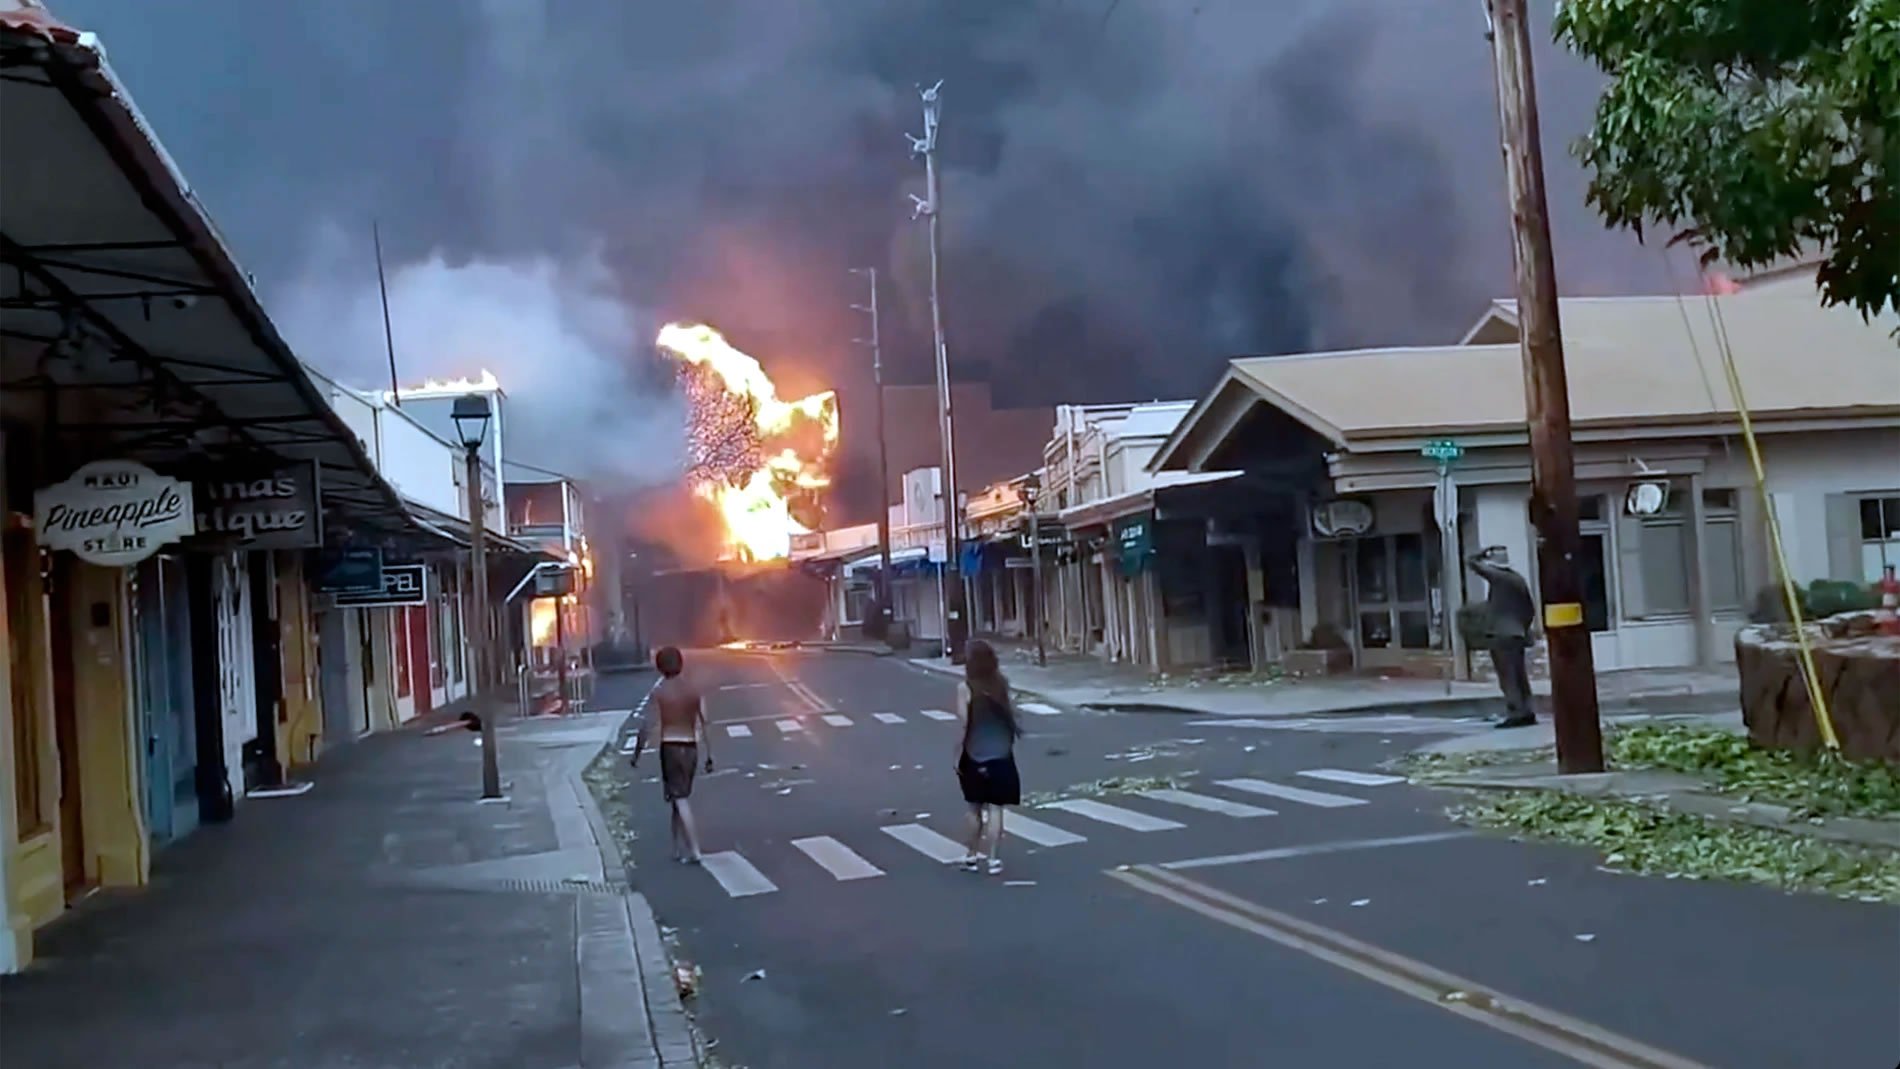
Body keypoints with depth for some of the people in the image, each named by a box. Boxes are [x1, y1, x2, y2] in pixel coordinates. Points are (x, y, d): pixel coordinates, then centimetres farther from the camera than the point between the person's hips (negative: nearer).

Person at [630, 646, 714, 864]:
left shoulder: (659, 692, -8)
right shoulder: (694, 690, 3)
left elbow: (647, 726, -8)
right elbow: (704, 724, 2)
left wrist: (637, 754, 1)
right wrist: (709, 755, 6)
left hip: (670, 747, -4)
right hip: (691, 747, 4)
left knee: (680, 800, -4)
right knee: (681, 797, 16)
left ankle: (694, 851, -10)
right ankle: (678, 849, 20)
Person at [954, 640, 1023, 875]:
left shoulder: (965, 688, -11)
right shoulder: (1001, 683, -2)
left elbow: (963, 725, -11)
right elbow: (1011, 713, 5)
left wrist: (957, 756, -5)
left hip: (974, 756, -1)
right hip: (1001, 755, 1)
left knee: (975, 808, 14)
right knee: (995, 808, 3)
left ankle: (972, 855, 23)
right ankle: (992, 858, 0)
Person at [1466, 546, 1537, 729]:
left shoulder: (1497, 576, -10)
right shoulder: (1518, 579, 12)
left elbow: (1472, 562, -8)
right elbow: (1530, 607, 16)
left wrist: (1485, 551, 7)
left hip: (1501, 634, -8)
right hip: (1517, 634, 8)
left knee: (1508, 677, -7)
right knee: (1519, 676, 12)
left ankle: (1515, 714, -9)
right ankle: (1526, 712, 14)